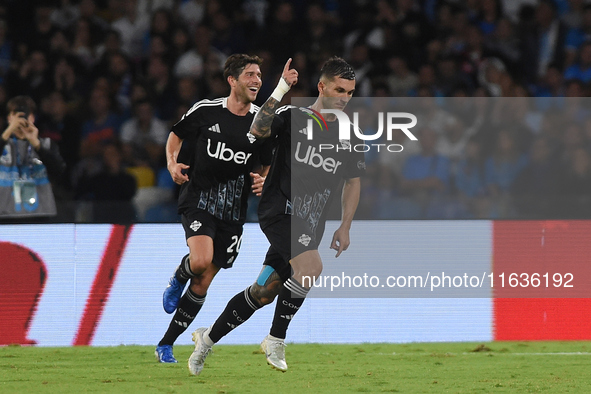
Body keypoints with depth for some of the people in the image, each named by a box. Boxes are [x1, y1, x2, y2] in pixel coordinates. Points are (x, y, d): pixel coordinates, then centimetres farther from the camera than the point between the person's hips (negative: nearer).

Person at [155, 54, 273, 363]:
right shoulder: (205, 110, -5)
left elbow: (264, 165, 15)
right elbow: (176, 135, 13)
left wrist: (261, 181, -7)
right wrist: (172, 163, -5)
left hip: (233, 207, 3)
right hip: (198, 198, -3)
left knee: (202, 283, 4)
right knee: (201, 261, -28)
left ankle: (166, 345, 16)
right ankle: (178, 279, 10)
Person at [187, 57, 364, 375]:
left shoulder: (349, 136, 11)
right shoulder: (293, 118, -4)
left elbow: (353, 182, 20)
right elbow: (258, 130, -22)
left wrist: (344, 227, 11)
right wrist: (280, 91, -33)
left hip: (309, 226, 6)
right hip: (280, 211, -6)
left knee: (264, 292, 8)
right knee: (311, 268, -28)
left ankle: (207, 338, 26)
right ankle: (276, 341, -13)